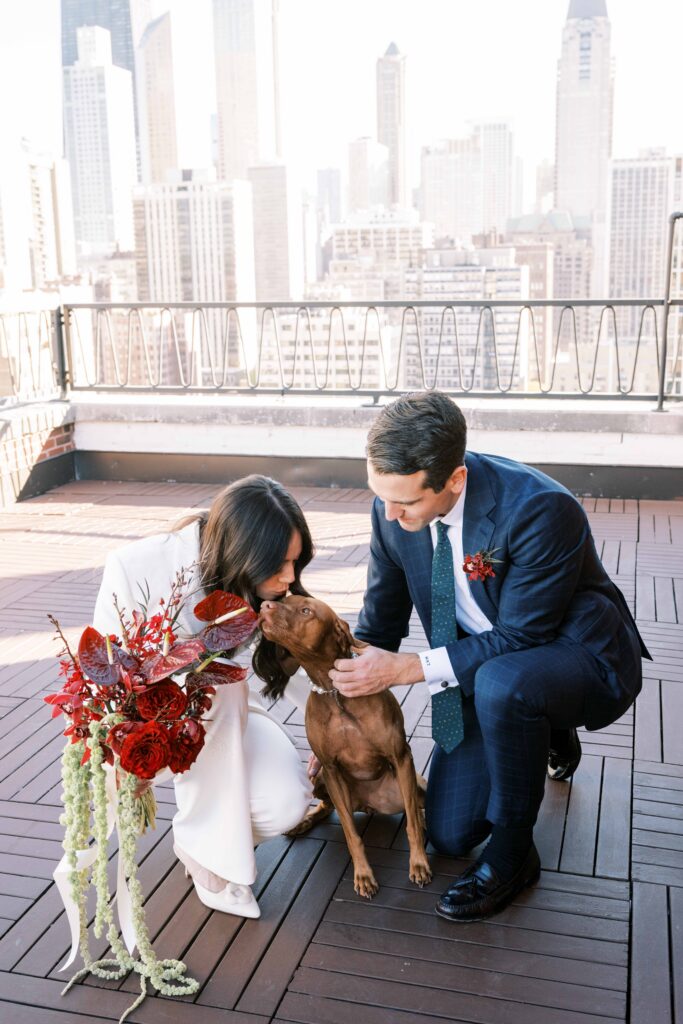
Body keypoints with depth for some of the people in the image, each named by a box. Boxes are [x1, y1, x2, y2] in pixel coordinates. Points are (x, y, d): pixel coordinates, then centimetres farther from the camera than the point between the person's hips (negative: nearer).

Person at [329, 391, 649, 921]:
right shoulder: (393, 507, -13)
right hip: (482, 670, 6)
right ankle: (546, 734, 31)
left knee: (500, 682, -41)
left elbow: (520, 638, -26)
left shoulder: (542, 509, -33)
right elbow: (381, 619, 0)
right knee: (449, 833, 6)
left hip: (581, 657, -6)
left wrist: (405, 668, -28)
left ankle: (513, 852, -14)